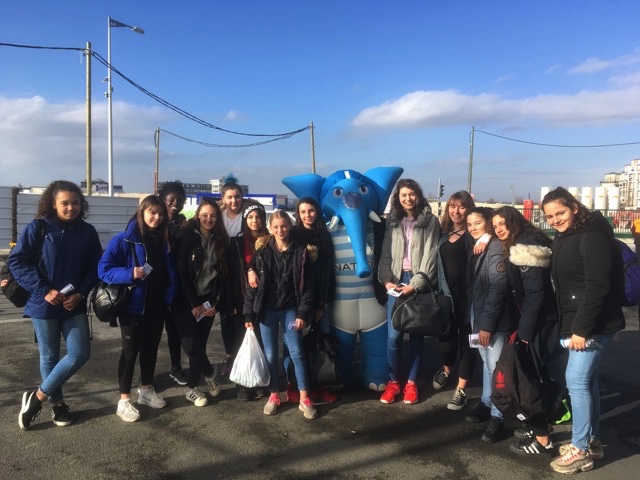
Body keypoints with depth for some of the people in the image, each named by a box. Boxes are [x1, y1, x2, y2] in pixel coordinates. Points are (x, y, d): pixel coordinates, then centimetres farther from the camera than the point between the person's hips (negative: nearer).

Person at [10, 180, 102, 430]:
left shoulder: (88, 232, 2)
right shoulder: (37, 228, -7)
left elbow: (96, 267, 5)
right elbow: (16, 261, -9)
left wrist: (81, 293, -9)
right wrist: (44, 290, -17)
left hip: (74, 306, 3)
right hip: (44, 305, -3)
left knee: (80, 354, -2)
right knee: (49, 356, 9)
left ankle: (37, 397, 15)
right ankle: (56, 403, 29)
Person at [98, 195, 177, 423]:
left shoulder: (163, 241, 6)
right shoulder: (124, 240, -11)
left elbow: (170, 272, 15)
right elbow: (104, 269, -15)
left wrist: (169, 296, 4)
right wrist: (130, 274, -28)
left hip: (157, 306, 6)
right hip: (133, 305, -6)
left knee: (151, 348, 16)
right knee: (131, 350, 1)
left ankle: (146, 390, 33)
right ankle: (124, 401, 13)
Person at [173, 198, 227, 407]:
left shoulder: (221, 241, 4)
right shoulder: (186, 237, -7)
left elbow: (223, 274, 4)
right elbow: (182, 273, -11)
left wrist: (215, 303, -4)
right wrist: (193, 303, -13)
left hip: (208, 302, 3)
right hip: (186, 301, -3)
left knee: (200, 344, 5)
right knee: (191, 345, -10)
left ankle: (192, 388, 20)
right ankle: (210, 374, 16)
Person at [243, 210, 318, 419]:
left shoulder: (300, 252, -3)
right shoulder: (262, 252, -1)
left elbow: (307, 285, -3)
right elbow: (253, 284, -1)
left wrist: (303, 313, -9)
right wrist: (249, 314, -5)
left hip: (290, 310, -1)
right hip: (267, 310, 1)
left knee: (297, 352, 1)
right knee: (270, 354, 8)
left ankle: (304, 398, 11)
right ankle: (274, 395, 23)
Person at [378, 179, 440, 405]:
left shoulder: (430, 220, -1)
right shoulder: (392, 220, 8)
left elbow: (430, 255, -7)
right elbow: (386, 253, 6)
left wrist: (415, 284, -14)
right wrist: (387, 280, -8)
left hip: (420, 282, -2)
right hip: (397, 280, 2)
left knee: (416, 335, 7)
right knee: (393, 335, -3)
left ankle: (411, 382, 20)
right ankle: (393, 381, 14)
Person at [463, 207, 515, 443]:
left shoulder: (497, 248, -14)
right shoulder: (475, 249, 11)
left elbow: (498, 289, -19)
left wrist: (487, 324, -20)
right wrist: (474, 318, 5)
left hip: (494, 319, -8)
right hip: (477, 313, 8)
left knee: (495, 366, -1)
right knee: (486, 362, 19)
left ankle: (497, 416, 10)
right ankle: (486, 403, 32)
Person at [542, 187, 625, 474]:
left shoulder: (592, 237, -16)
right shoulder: (563, 239, 12)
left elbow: (598, 287, -23)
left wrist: (582, 328, -24)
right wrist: (571, 325, 7)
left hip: (594, 324, -9)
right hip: (576, 322, 9)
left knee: (576, 380, -6)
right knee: (587, 380, 14)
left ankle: (581, 450, 5)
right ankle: (592, 442, 26)